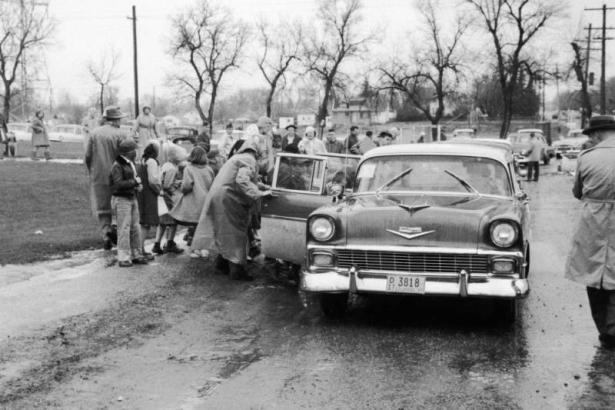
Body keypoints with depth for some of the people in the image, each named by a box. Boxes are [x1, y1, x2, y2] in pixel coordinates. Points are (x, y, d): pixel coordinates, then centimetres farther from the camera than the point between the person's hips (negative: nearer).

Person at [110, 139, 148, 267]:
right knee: (124, 229, -8)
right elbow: (119, 184, -24)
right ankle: (123, 258, -4)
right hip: (122, 199, -9)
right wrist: (135, 182, -16)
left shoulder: (131, 164, 13)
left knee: (135, 228, 12)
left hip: (132, 198, 9)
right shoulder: (117, 166, -15)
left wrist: (138, 185, 5)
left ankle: (136, 255, 22)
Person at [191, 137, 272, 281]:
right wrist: (260, 193, -29)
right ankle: (237, 270, 1)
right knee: (236, 233, -3)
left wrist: (262, 186, 22)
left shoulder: (237, 157, 18)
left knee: (225, 233, 19)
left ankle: (221, 263, 27)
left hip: (219, 197, 9)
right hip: (228, 199, -9)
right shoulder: (249, 160, -12)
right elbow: (242, 181, -28)